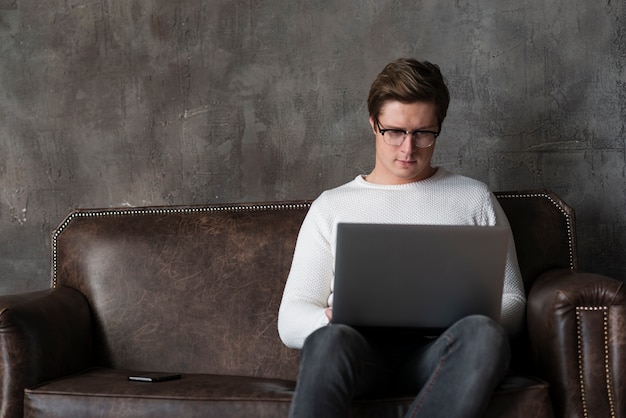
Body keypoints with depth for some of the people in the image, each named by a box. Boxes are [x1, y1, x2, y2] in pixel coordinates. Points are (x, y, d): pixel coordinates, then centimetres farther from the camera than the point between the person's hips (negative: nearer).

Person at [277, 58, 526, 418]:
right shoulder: (332, 206, 19)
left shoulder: (475, 198, 21)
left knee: (484, 334, -35)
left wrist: (470, 319, -9)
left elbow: (511, 302, 16)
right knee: (331, 339, -37)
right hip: (360, 348, 0)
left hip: (438, 352, 1)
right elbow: (290, 319, 13)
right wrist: (330, 320, -12)